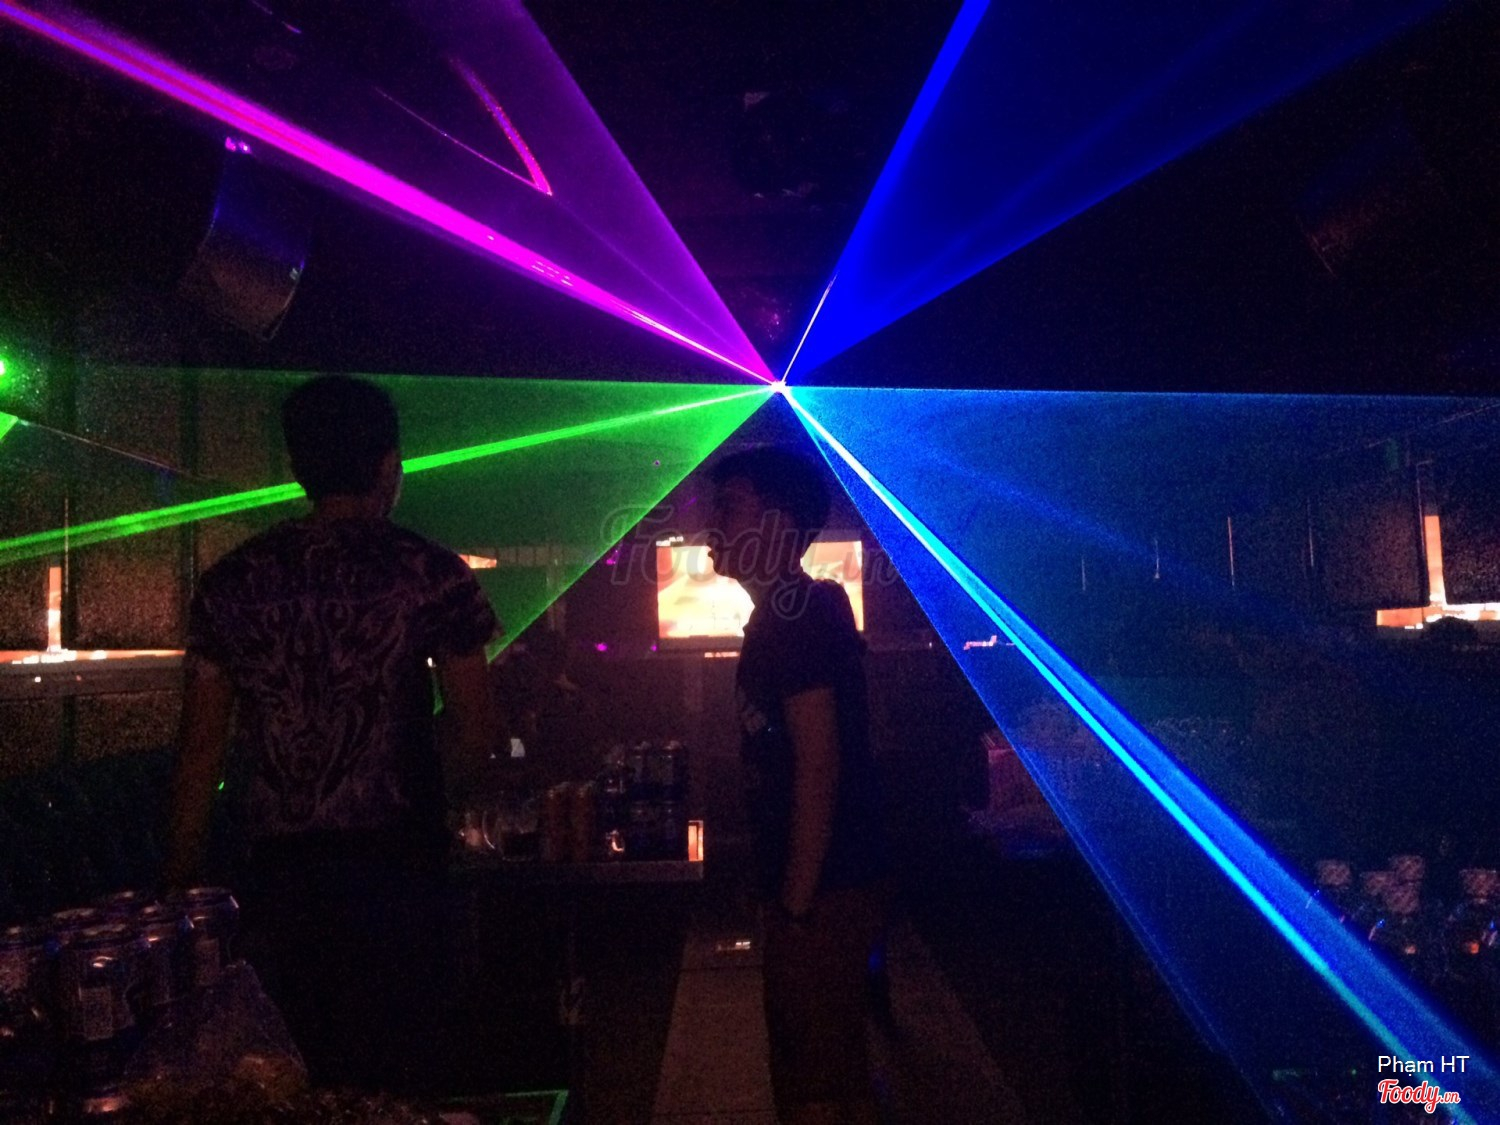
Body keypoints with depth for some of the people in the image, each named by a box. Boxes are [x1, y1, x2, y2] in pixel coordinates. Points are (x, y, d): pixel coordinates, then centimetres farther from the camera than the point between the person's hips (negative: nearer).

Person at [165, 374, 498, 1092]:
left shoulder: (232, 581, 4)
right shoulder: (429, 573, -5)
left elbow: (201, 745, 7)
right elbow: (474, 737, -2)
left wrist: (181, 875, 15)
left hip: (277, 871, 3)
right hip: (392, 865, -3)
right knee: (380, 1080, 8)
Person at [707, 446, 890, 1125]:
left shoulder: (801, 619, -17)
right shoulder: (781, 618, 14)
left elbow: (819, 766, -23)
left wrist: (797, 902, -20)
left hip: (823, 892, -10)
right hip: (812, 888, 10)